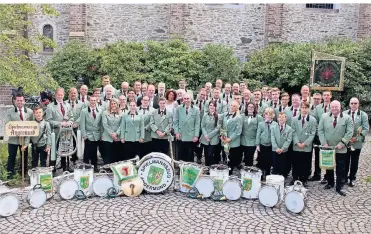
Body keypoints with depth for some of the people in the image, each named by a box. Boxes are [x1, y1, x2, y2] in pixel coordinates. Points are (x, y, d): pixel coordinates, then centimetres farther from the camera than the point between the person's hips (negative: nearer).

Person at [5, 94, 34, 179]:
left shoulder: (30, 111, 3)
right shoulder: (10, 111, 1)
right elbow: (6, 124, -7)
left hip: (25, 138, 1)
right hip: (13, 138, -1)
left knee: (25, 156, 13)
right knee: (11, 157, 7)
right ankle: (10, 174, 21)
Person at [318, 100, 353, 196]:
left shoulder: (347, 118, -3)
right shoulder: (324, 116, 1)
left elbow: (349, 132, -6)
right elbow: (320, 131, 0)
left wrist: (342, 143, -14)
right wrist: (324, 143, -9)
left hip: (340, 148, -2)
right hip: (327, 147, 2)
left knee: (340, 169, 3)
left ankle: (339, 187, 13)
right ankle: (330, 183, 31)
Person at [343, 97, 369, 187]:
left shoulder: (363, 115, -1)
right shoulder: (344, 114, 0)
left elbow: (366, 129, -5)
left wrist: (357, 138, -16)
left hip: (357, 143, 0)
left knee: (354, 162, 10)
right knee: (345, 161, 9)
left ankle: (352, 179, 24)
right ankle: (344, 177, 24)